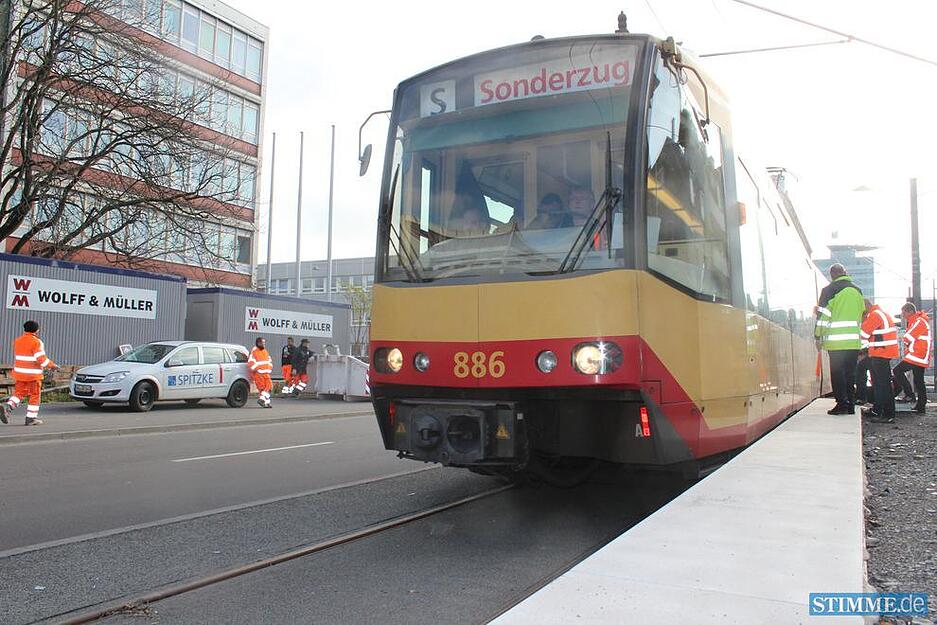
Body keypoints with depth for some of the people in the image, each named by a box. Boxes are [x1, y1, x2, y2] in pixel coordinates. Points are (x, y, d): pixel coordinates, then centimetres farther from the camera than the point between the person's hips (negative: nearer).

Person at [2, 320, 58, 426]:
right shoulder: (36, 342, -14)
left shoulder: (18, 341, 8)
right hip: (33, 374, -6)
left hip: (19, 373, 6)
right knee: (34, 396, 5)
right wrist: (52, 365, -5)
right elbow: (41, 359, -20)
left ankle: (8, 407, -11)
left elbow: (20, 357, 16)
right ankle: (31, 418, 7)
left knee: (19, 393, 14)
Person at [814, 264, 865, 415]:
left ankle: (842, 404, -6)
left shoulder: (829, 290, -4)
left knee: (837, 373, -1)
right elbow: (861, 314, 20)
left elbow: (823, 314, -8)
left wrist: (819, 336, -3)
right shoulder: (857, 290, 13)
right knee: (850, 373, 10)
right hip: (854, 340, 5)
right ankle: (851, 405, 12)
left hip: (836, 341, -5)